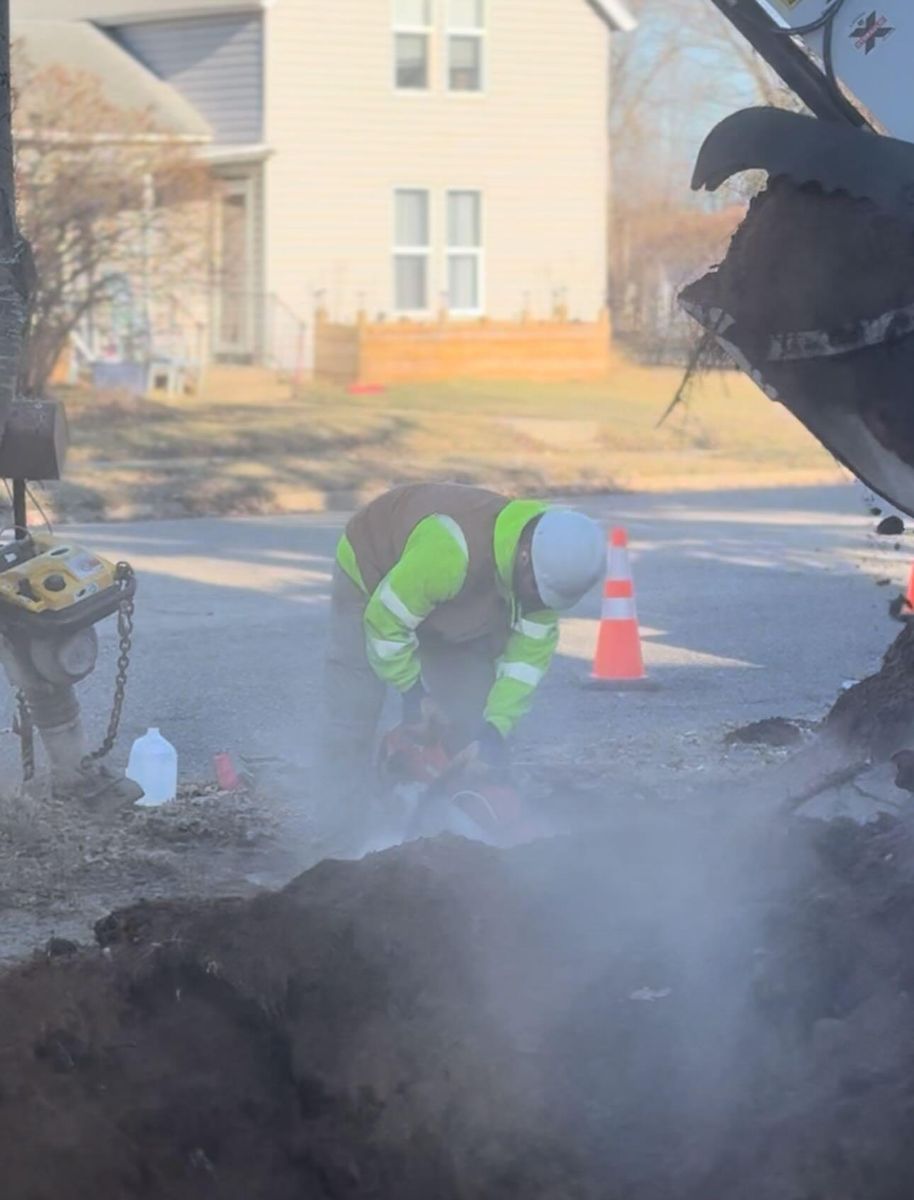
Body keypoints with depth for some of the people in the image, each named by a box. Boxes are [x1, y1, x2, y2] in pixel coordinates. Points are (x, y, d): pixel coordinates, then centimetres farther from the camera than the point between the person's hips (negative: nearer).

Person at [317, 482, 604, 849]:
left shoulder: (554, 561, -25)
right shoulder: (449, 550, -46)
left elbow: (530, 652, -15)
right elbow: (386, 619, -33)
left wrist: (496, 726, -20)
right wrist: (413, 691, -21)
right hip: (373, 577, -5)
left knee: (471, 722, -1)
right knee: (351, 720, -9)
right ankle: (347, 842, -4)